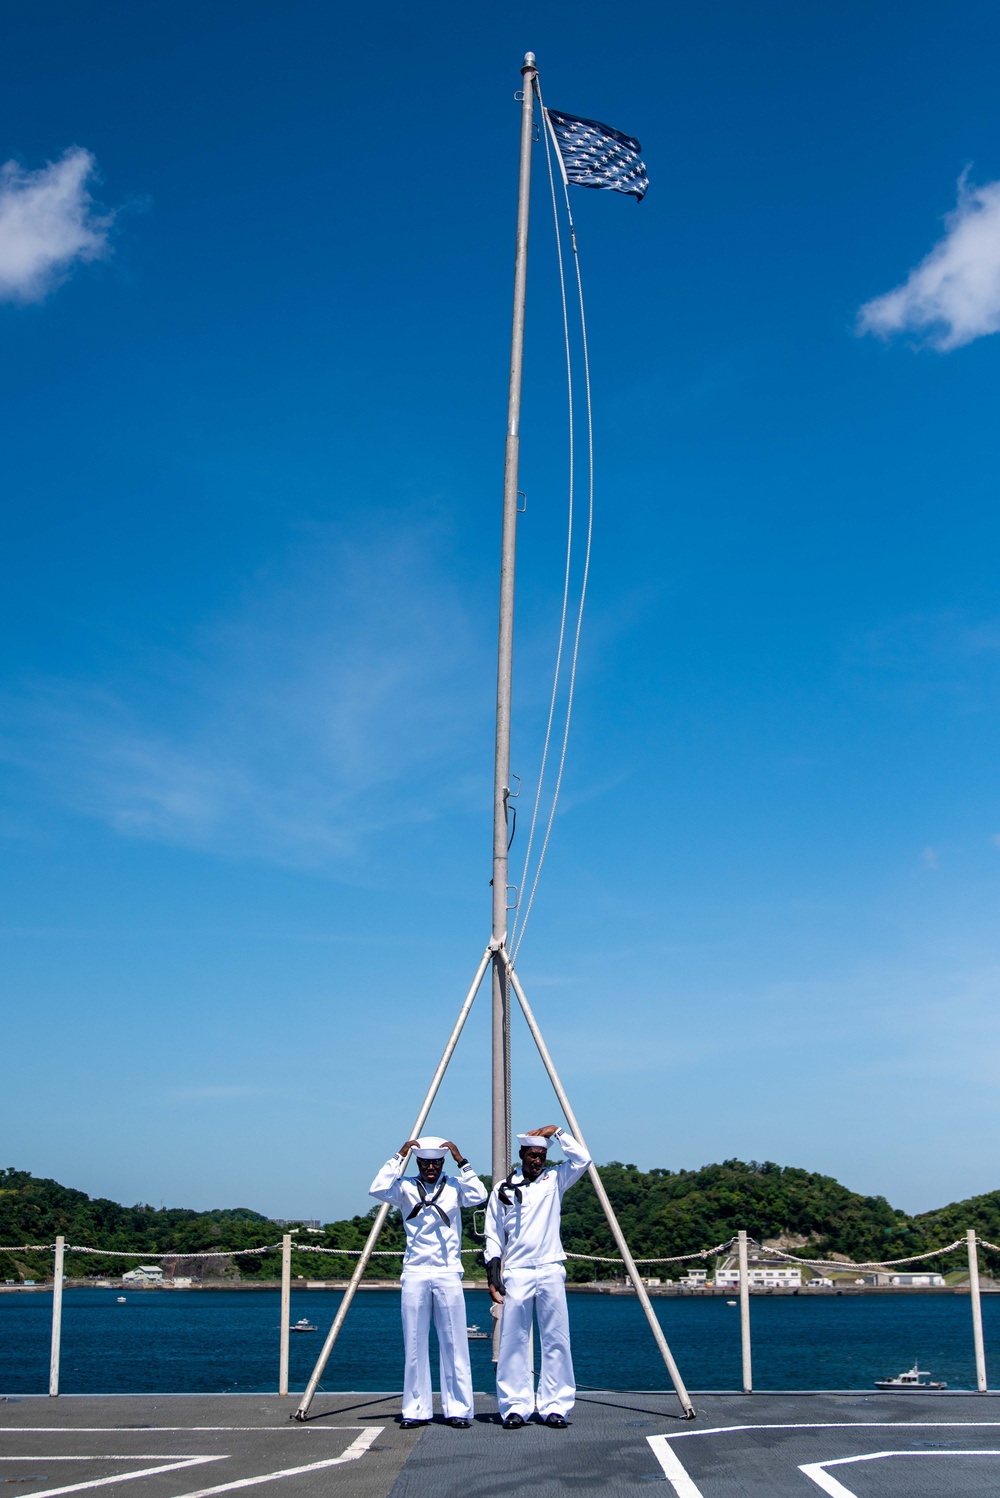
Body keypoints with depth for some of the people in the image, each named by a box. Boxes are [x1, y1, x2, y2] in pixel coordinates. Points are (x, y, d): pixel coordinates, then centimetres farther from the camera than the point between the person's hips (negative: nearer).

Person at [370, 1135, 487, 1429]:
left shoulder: (454, 1186, 5)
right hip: (415, 1273, 0)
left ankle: (458, 1409, 7)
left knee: (454, 1344, 1)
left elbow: (479, 1196, -13)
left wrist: (462, 1162, -14)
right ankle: (416, 1410, 11)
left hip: (448, 1273, 0)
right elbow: (378, 1189, -14)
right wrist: (399, 1158, -13)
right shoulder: (406, 1187, 3)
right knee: (414, 1344, 3)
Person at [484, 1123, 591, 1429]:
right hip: (516, 1273, 0)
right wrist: (493, 1276, 2)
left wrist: (557, 1131, -6)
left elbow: (582, 1159, -6)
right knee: (514, 1341, -2)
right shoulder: (503, 1189, 9)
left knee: (556, 1340, 0)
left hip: (551, 1271, 0)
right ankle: (515, 1407, 4)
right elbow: (493, 1236, 9)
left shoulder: (554, 1179, 9)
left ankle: (555, 1406, 5)